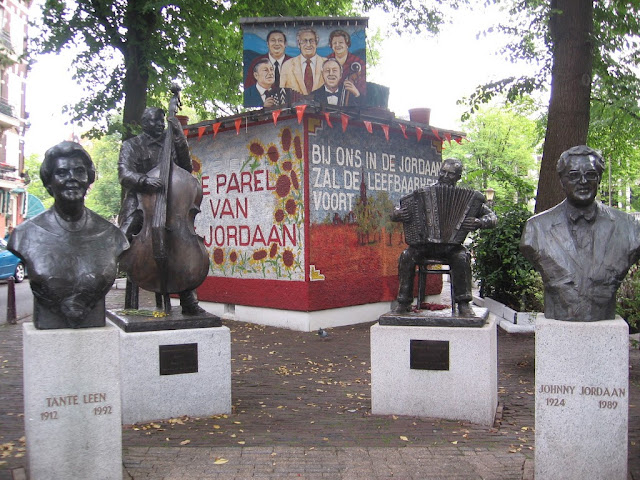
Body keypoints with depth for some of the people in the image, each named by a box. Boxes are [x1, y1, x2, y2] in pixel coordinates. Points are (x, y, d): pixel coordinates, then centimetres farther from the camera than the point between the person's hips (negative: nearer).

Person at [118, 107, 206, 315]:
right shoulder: (132, 146, 7)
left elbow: (186, 169, 4)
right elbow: (125, 174, -8)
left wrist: (180, 139, -6)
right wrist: (144, 180, -29)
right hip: (139, 205, -2)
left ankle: (188, 301, -8)